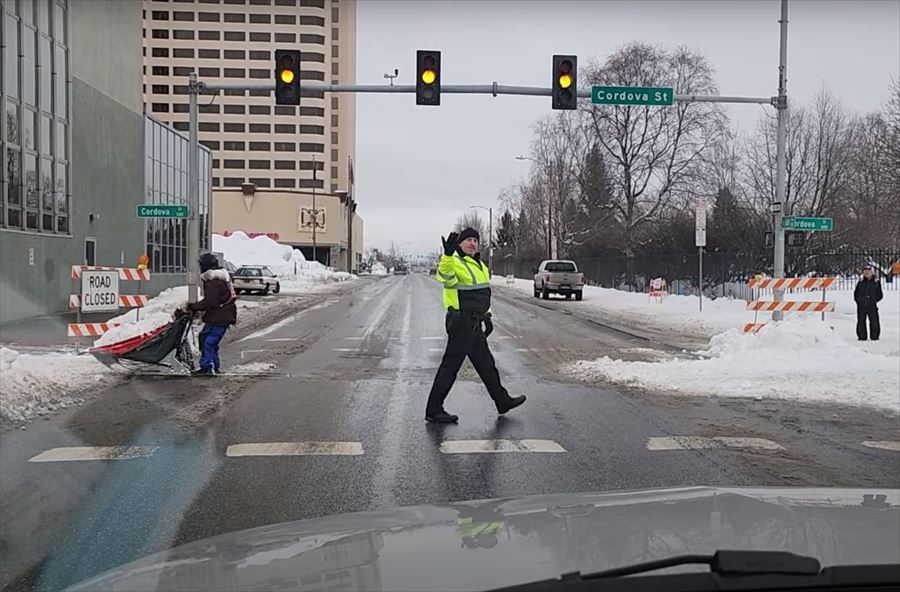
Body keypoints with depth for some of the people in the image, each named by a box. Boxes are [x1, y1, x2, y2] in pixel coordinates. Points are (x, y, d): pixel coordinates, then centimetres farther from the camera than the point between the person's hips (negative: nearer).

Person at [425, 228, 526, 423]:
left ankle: (503, 401, 34)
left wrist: (487, 317, 21)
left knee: (486, 364, 20)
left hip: (473, 324, 10)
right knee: (450, 366, -6)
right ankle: (433, 411, 1)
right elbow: (445, 276, -38)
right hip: (461, 324, -10)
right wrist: (448, 255, -53)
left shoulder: (479, 265, 17)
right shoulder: (455, 263, -14)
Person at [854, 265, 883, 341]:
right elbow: (856, 293, 17)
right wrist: (858, 300, 5)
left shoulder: (876, 282, 5)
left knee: (874, 322, -4)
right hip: (861, 306, 2)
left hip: (872, 306, -2)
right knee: (861, 322, 4)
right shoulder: (861, 282, 9)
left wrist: (874, 300, -1)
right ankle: (862, 336, 13)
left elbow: (880, 295, 8)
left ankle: (874, 336, 6)